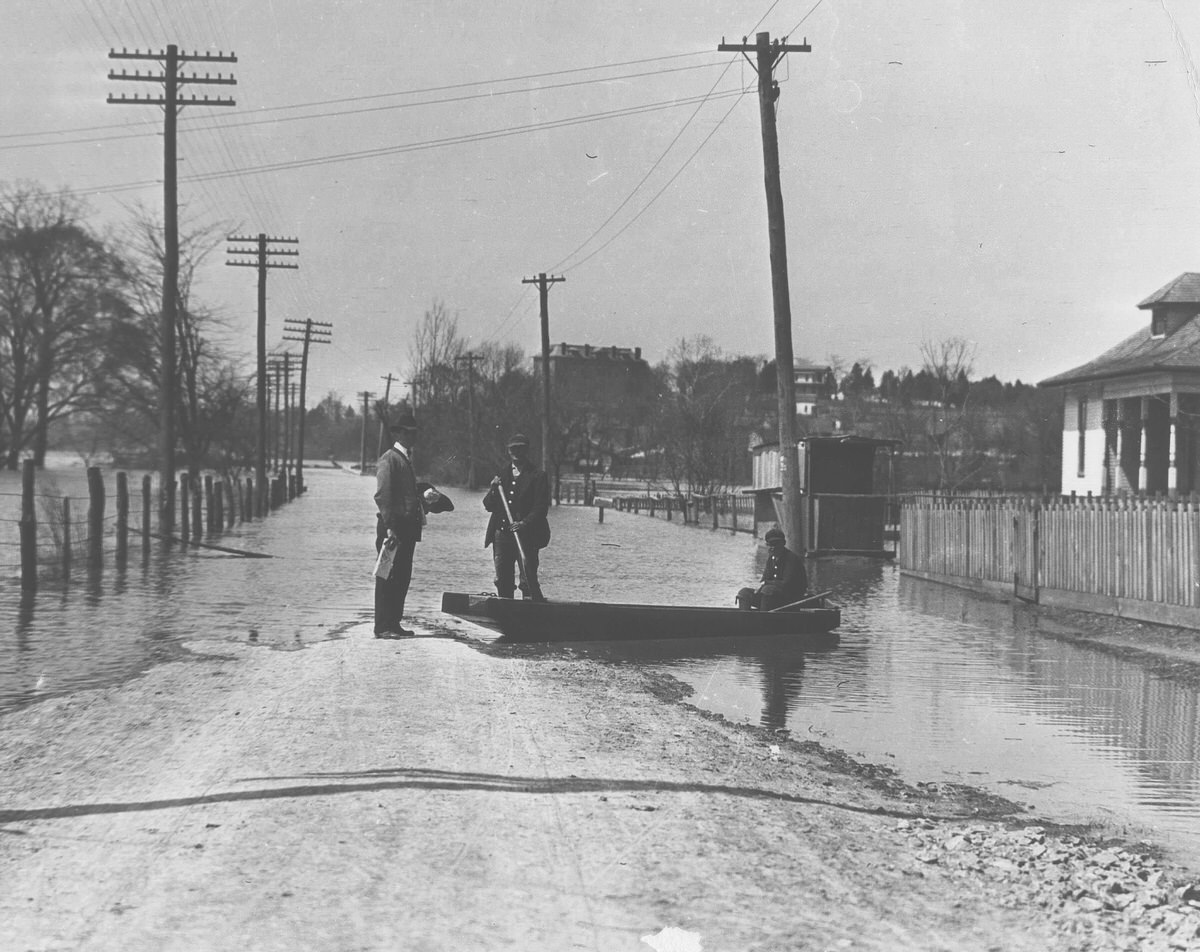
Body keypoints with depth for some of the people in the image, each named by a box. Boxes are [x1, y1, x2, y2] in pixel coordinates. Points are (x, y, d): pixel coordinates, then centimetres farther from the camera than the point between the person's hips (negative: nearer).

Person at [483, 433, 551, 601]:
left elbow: (541, 508, -6)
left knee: (528, 579, -10)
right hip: (501, 534, 5)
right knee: (502, 581, 7)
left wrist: (525, 523, -21)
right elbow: (488, 506, 13)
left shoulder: (538, 476, 1)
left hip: (527, 536, -5)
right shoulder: (501, 476, 17)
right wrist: (493, 489, -6)